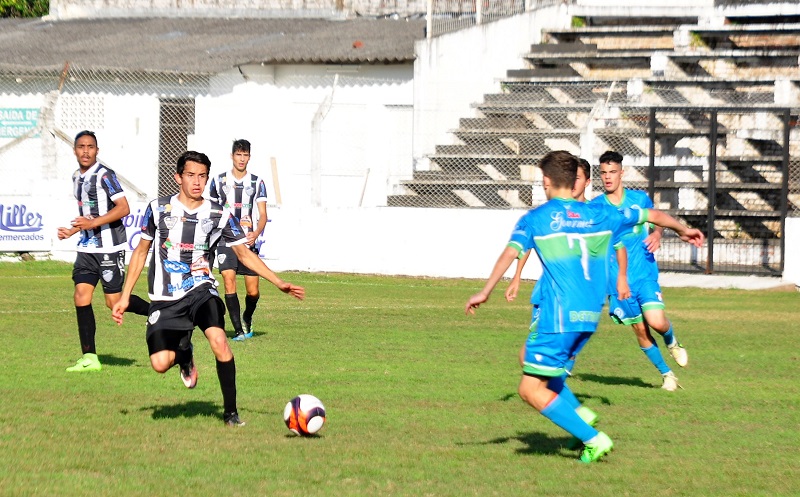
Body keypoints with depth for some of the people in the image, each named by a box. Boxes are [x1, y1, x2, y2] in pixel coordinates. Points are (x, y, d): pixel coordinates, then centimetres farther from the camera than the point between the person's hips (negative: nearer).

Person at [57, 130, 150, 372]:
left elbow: (123, 208, -19)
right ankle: (90, 357, -3)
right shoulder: (76, 177, 14)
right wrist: (72, 231, 20)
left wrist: (93, 223, -26)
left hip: (110, 247, -7)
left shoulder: (104, 175, -12)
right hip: (87, 247, 7)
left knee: (114, 301, -5)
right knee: (81, 295, -5)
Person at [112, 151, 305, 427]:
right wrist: (125, 295, 8)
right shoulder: (158, 209, 1)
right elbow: (141, 251, 11)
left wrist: (279, 283, 0)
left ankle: (231, 412, -15)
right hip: (165, 299, 0)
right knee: (160, 364, -15)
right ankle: (184, 354, 25)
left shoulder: (219, 215, 1)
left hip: (200, 290, 0)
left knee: (219, 340, -29)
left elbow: (244, 254, 8)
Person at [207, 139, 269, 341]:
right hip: (226, 241, 0)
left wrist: (255, 234, -17)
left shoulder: (257, 183, 5)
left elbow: (263, 215, 1)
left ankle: (247, 320, 29)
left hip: (249, 242, 0)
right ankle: (238, 330, -9)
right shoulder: (219, 182, 6)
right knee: (229, 283, -15)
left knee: (253, 291, -1)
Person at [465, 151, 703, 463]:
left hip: (558, 316, -7)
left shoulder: (535, 218, 0)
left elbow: (511, 253, -15)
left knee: (531, 390, -1)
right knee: (531, 359, 27)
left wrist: (485, 293, -13)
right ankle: (579, 414, 13)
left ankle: (594, 440, -9)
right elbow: (653, 216, 21)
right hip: (590, 316, 7)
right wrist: (683, 230, 38)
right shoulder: (600, 215, 12)